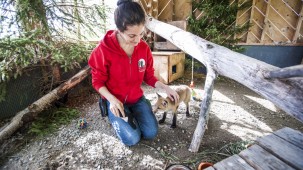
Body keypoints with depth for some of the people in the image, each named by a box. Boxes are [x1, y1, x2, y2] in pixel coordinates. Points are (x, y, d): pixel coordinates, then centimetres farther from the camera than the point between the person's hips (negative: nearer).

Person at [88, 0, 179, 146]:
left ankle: (130, 116, 26)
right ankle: (115, 117, 17)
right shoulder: (104, 50, -21)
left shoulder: (144, 48, -9)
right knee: (132, 139, -12)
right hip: (115, 100, -3)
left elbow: (149, 76, 0)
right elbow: (98, 81, -11)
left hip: (137, 98, 4)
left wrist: (165, 87, -15)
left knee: (151, 133, 1)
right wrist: (112, 100, -26)